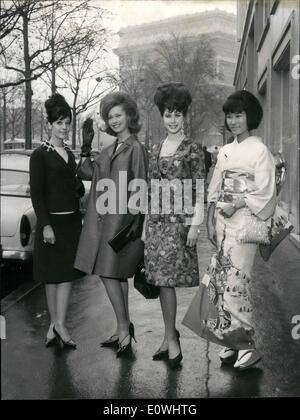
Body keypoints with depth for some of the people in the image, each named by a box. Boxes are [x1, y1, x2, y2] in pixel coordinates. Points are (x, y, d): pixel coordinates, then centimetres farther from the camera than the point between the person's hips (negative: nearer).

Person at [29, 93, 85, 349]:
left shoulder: (69, 153, 13)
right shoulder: (40, 154, -6)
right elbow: (36, 193, -11)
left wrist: (81, 186, 0)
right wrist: (46, 225, -16)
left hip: (72, 220, 6)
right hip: (52, 220, -6)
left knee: (67, 273, 2)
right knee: (53, 275, 2)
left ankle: (58, 325, 7)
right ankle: (56, 324, 11)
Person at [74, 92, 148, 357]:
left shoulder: (135, 149, -7)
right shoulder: (109, 150, 16)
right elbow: (88, 173, 13)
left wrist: (135, 220, -16)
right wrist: (86, 147, 8)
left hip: (121, 219, -8)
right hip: (103, 219, 8)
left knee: (109, 273, -7)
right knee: (117, 275, 12)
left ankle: (124, 328, 3)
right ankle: (124, 328, 22)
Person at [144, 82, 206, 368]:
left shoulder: (192, 149, -3)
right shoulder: (156, 149, 13)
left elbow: (200, 191, -7)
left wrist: (195, 224, -13)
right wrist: (149, 221, 14)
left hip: (179, 219, -5)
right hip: (157, 220, 5)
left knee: (167, 278, -7)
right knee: (161, 279, 7)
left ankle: (171, 339, 4)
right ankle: (170, 336, 18)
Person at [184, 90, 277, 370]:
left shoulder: (260, 151, -2)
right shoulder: (225, 152, 16)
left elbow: (264, 194, -7)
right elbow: (215, 191, 14)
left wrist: (237, 205, -17)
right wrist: (210, 222, 6)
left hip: (245, 222, -6)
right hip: (223, 223, 6)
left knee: (234, 281, -10)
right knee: (219, 281, 4)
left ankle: (247, 346, 2)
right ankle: (232, 342, 15)